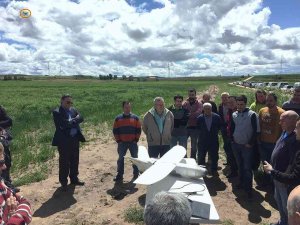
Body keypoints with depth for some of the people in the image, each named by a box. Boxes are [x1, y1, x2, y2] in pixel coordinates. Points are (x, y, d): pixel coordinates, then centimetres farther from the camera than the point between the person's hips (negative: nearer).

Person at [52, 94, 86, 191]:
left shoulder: (73, 110, 12)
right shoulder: (57, 112, -9)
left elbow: (81, 118, -3)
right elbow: (63, 125, -22)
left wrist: (72, 121, -16)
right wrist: (74, 122, -8)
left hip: (75, 139, 6)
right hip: (64, 140, -6)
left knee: (75, 160, 15)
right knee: (64, 162, 3)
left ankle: (74, 178, 31)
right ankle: (63, 182, 17)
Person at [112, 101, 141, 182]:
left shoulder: (135, 118, 2)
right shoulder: (118, 118, 3)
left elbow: (138, 130, 3)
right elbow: (115, 130, 4)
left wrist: (136, 140, -3)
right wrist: (118, 141, -2)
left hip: (133, 142, 0)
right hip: (122, 143, 1)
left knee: (135, 158, 7)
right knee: (121, 158, 6)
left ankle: (136, 174, 19)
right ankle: (120, 175, 16)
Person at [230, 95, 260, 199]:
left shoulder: (252, 114, -12)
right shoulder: (234, 114, 4)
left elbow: (256, 131, -11)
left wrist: (250, 143, -11)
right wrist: (232, 139, 7)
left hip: (247, 146, -5)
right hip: (236, 145, 5)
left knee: (247, 168, -2)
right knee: (240, 166, 16)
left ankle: (249, 189, 8)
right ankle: (241, 183, 32)